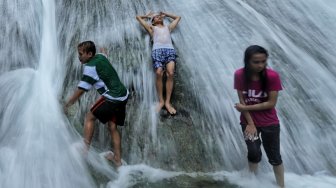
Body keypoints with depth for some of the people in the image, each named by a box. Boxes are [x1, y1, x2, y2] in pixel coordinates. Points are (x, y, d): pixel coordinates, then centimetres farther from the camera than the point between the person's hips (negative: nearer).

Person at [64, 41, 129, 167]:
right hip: (123, 96, 9)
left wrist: (66, 105, -4)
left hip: (112, 98, -9)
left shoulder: (90, 67, -13)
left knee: (89, 117, 3)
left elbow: (80, 91, -12)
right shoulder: (101, 57, 8)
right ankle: (117, 159, 12)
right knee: (112, 127, 13)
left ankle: (85, 149, -2)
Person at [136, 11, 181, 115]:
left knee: (170, 73, -21)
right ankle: (161, 101, -17)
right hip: (157, 50, -1)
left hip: (170, 50, 2)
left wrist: (165, 14, 49)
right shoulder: (152, 28, 30)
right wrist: (148, 16, 48)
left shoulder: (168, 27, 36)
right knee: (159, 73, -23)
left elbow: (178, 17, 49)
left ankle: (167, 102, -21)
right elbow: (138, 17, 35)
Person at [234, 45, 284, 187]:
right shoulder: (240, 75, -14)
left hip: (269, 123, -1)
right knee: (254, 153, 2)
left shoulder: (272, 76, -19)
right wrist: (250, 123, -14)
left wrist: (246, 107, -18)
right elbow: (242, 100, -10)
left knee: (274, 157, 9)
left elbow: (271, 103, -17)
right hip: (248, 121, 1)